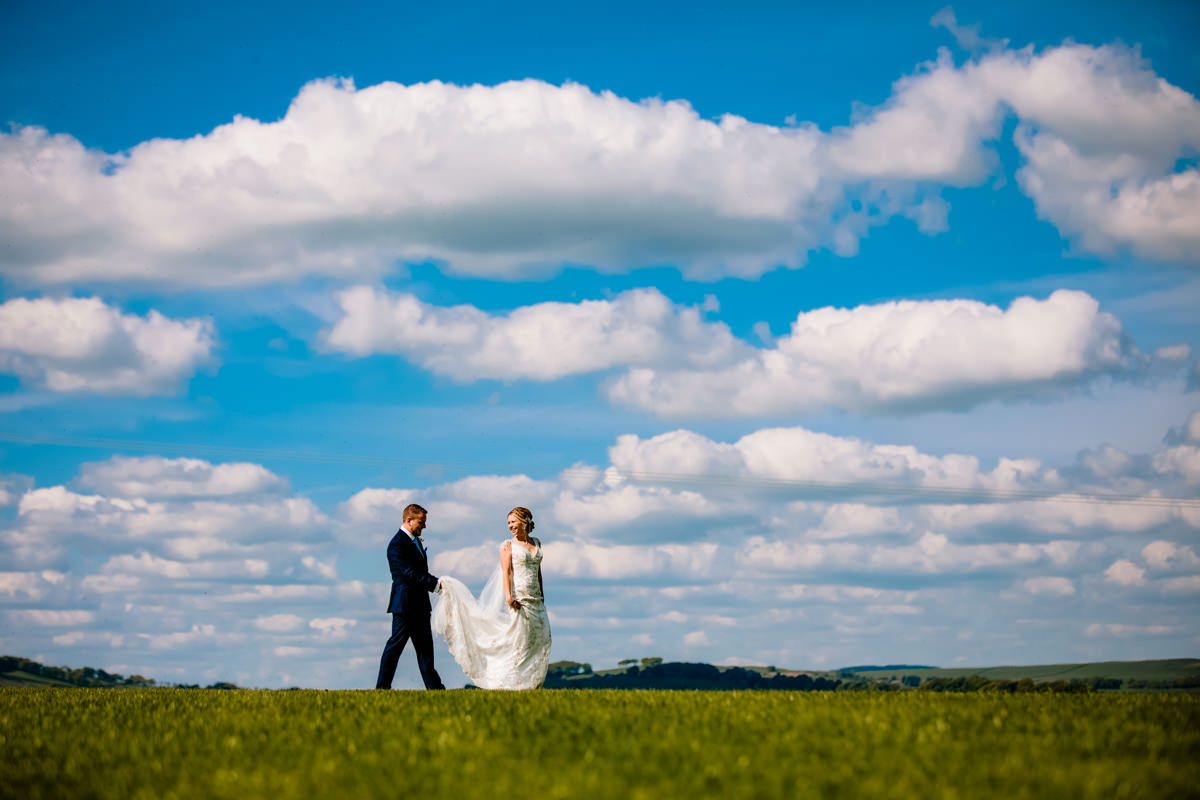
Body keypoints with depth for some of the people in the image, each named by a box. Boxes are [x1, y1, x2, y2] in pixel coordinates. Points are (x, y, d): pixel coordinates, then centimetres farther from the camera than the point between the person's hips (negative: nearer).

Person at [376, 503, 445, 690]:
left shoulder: (416, 541, 16)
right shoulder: (397, 544, -15)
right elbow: (409, 573, -23)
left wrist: (435, 582, 8)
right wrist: (436, 583, -25)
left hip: (420, 604, 9)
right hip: (404, 604, -9)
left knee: (425, 646, 8)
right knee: (396, 644, -4)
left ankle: (433, 685, 10)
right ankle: (382, 686, 2)